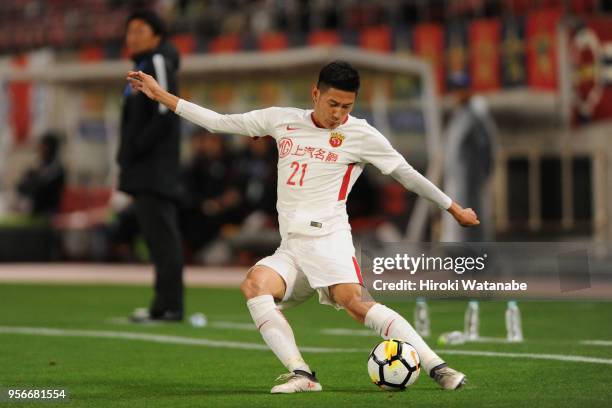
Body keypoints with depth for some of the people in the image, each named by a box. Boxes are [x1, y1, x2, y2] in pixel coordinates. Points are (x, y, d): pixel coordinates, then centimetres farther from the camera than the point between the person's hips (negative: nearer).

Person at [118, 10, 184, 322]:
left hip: (155, 167, -9)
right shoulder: (143, 67, 20)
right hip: (142, 172, 9)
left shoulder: (158, 63, -7)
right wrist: (127, 155, 13)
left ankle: (169, 305, -13)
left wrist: (133, 150, -15)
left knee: (161, 234, -11)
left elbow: (164, 115, -17)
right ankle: (166, 304, 9)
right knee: (158, 236, 8)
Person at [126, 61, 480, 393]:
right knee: (255, 284, -26)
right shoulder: (282, 120, 13)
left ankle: (437, 367, -29)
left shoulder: (360, 135, 2)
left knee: (354, 301, -29)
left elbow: (406, 173, 10)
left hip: (327, 239, -4)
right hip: (290, 249, 4)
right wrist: (161, 95, 19)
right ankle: (301, 374, -32)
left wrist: (454, 208, 12)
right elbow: (219, 122, 20)